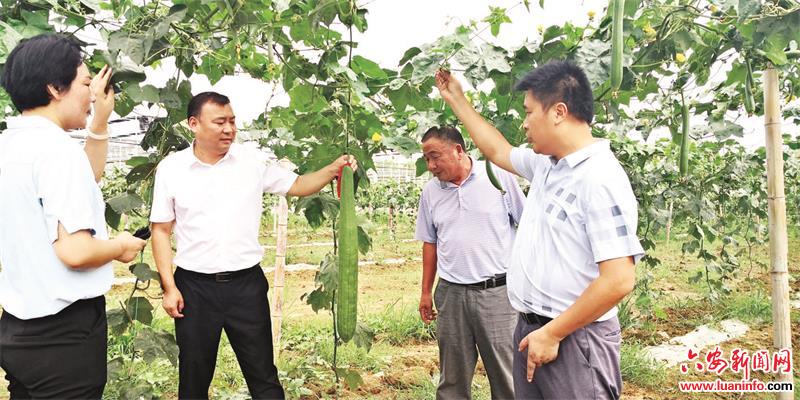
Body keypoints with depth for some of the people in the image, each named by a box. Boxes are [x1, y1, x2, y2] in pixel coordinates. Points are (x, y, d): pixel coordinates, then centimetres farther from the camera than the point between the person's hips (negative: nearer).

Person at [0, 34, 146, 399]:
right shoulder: (57, 149, -21)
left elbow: (84, 179, 24)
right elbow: (75, 251, -27)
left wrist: (101, 121, 17)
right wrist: (120, 247, -8)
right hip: (63, 333, -9)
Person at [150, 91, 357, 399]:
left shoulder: (252, 161, 0)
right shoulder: (171, 169, -2)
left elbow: (296, 186, 9)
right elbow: (161, 231, 2)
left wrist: (333, 170, -9)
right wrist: (169, 287, -4)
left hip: (247, 283, 1)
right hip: (194, 287, 0)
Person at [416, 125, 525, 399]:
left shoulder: (499, 176, -4)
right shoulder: (430, 191, 7)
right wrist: (426, 292, 14)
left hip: (498, 291, -3)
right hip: (451, 293, 3)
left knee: (507, 373, 4)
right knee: (453, 376, 12)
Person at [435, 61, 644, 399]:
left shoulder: (601, 180, -20)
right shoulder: (545, 164, 6)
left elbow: (619, 280, -25)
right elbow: (498, 151, 27)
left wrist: (552, 333, -19)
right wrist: (456, 100, 29)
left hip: (573, 340, -8)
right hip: (530, 330, 8)